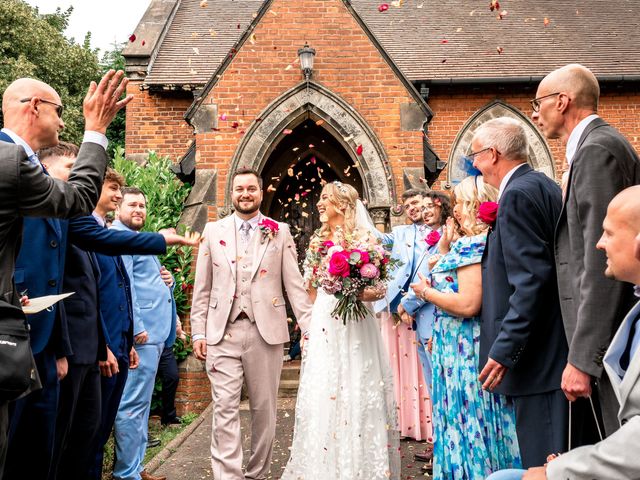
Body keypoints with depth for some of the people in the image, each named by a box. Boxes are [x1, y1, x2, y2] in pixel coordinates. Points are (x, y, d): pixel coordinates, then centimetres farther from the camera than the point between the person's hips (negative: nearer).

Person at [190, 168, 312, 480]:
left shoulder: (279, 232, 6)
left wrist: (309, 326, -5)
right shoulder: (213, 231, 9)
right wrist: (198, 331, 3)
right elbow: (202, 288, 8)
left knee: (264, 410, 10)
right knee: (225, 410, -2)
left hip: (266, 332, 0)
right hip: (222, 334, 0)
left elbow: (294, 285, 3)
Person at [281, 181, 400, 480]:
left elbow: (380, 287, -5)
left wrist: (358, 294, -21)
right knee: (323, 394, 5)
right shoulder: (318, 239, 12)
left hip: (356, 324, -4)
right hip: (324, 324, 4)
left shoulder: (365, 235, -2)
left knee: (357, 394, 1)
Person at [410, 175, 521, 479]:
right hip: (462, 344, 10)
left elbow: (468, 304, -26)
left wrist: (426, 292, -13)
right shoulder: (471, 242, 11)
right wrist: (444, 248, 11)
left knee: (467, 419, 3)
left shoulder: (471, 243, -18)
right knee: (477, 420, 18)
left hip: (464, 349, -10)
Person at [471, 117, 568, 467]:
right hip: (554, 347, 10)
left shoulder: (518, 194, -16)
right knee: (554, 457, 19)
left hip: (536, 356, -10)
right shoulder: (543, 186, 13)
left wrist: (504, 350, -21)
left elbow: (532, 279, -23)